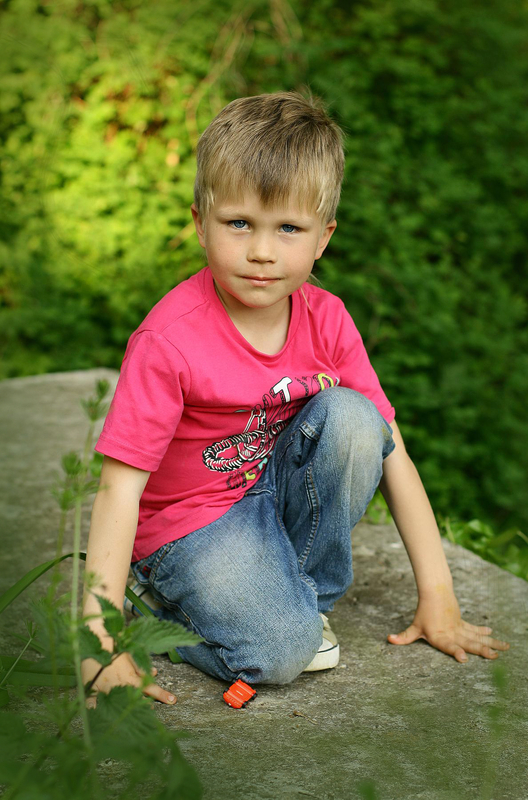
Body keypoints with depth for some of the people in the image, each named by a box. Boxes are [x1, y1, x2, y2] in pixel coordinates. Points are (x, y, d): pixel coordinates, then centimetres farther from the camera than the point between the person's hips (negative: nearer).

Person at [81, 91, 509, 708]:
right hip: (191, 523, -5)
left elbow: (390, 451, -5)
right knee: (279, 651, -29)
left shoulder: (326, 321, -9)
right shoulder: (169, 340, -24)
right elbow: (120, 489, -25)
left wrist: (437, 599, -7)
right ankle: (164, 602, 1)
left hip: (284, 493, 5)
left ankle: (303, 590, -5)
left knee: (351, 417, -22)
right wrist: (102, 648, -30)